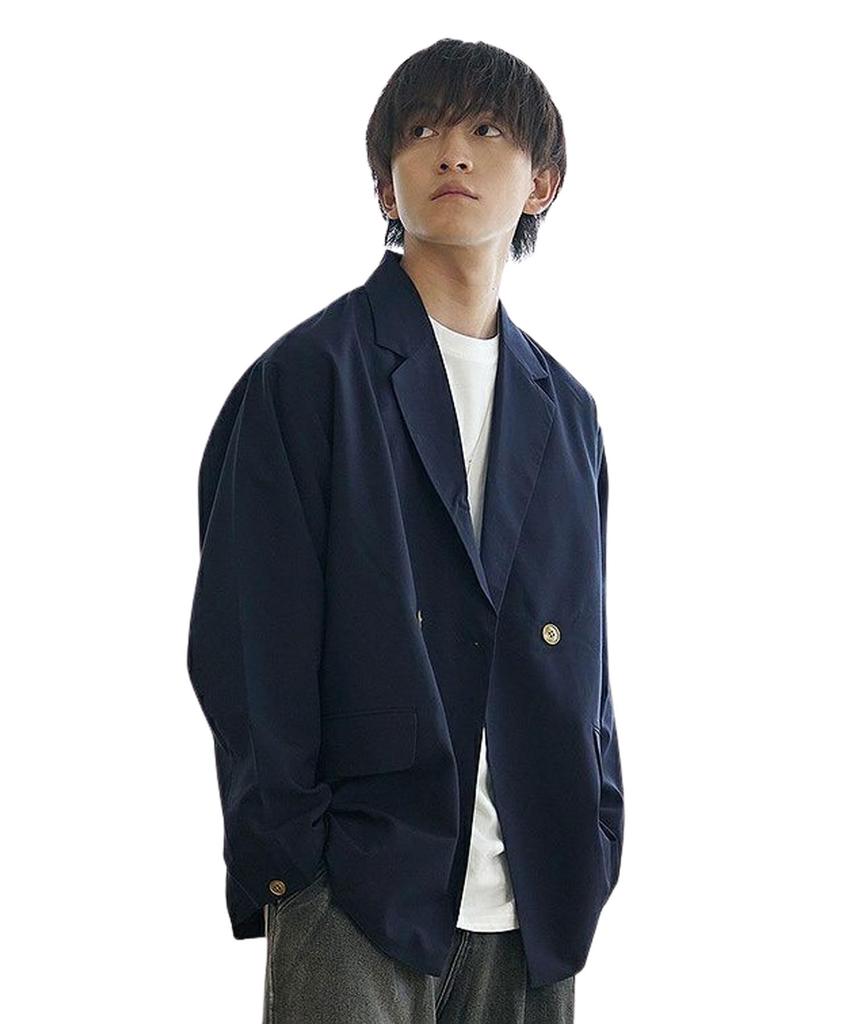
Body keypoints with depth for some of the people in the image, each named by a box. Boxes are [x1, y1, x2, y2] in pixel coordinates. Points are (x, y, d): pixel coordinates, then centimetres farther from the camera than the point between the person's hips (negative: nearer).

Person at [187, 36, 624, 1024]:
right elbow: (245, 642, -6)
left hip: (535, 904, 5)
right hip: (357, 893, -4)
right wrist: (281, 860, -9)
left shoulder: (565, 410, 13)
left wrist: (594, 847, 8)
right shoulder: (307, 377, -2)